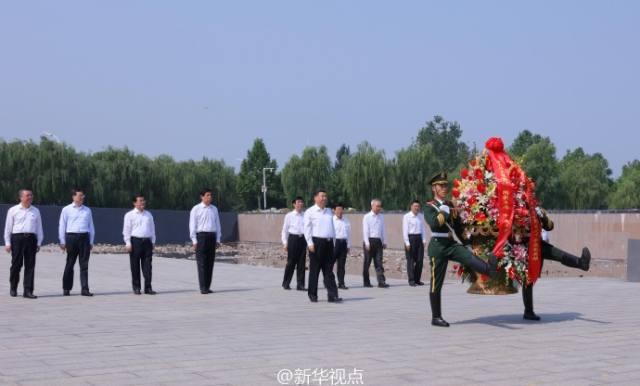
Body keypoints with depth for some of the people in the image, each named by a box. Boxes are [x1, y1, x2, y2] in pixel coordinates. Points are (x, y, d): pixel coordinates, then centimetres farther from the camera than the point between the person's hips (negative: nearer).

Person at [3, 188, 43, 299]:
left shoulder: (35, 211, 12)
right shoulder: (13, 210, 5)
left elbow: (39, 228, 14)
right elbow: (8, 227, 5)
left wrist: (39, 243, 9)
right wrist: (7, 243, 0)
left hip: (31, 239, 2)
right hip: (17, 238, -2)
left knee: (30, 266, -1)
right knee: (16, 264, 2)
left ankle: (28, 291, 1)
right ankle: (13, 288, 19)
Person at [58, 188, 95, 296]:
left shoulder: (87, 210, 14)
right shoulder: (66, 210, 5)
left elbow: (91, 226, 17)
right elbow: (62, 226, 5)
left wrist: (91, 241, 12)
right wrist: (62, 242, 0)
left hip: (84, 238, 2)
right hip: (71, 237, -2)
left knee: (84, 265, -1)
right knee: (70, 264, 4)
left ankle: (84, 289, -2)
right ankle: (66, 288, 13)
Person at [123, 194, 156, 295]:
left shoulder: (148, 214, 16)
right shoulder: (130, 215, 2)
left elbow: (152, 229, 19)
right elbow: (126, 230, -1)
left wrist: (153, 242, 13)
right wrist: (128, 243, -9)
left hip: (147, 241, 4)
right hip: (135, 241, -3)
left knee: (147, 265, 0)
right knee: (135, 265, 1)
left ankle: (148, 287, 2)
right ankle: (136, 287, 9)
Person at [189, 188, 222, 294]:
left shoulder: (214, 209, 13)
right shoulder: (196, 209, 0)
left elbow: (217, 225, 17)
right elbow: (192, 226, -1)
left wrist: (218, 239, 12)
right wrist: (194, 241, -6)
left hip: (212, 236, 5)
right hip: (201, 235, -5)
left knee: (210, 262, 5)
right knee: (201, 263, -4)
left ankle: (207, 287, 11)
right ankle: (203, 288, -3)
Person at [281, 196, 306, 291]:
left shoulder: (305, 215, 8)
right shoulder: (289, 216, 3)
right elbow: (285, 230, 6)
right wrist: (285, 242, 0)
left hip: (303, 239, 2)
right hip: (293, 238, -2)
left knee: (302, 263, 3)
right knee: (291, 262, 0)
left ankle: (300, 284, 8)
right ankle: (286, 283, 13)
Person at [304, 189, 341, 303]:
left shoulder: (329, 211, 18)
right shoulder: (310, 212, 0)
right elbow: (307, 228, -4)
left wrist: (333, 241, 14)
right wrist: (310, 243, -12)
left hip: (328, 242, 5)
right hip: (316, 242, -5)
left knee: (328, 271, 2)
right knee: (314, 269, 2)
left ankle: (332, 295, -3)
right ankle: (312, 295, 11)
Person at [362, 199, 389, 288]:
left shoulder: (381, 217, 12)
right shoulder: (367, 217, -3)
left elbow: (383, 230, 15)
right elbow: (365, 230, -7)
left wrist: (384, 242, 11)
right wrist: (367, 243, -13)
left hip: (378, 241, 4)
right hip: (370, 240, -4)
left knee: (379, 262, -3)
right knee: (367, 262, 5)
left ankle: (381, 282, -9)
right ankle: (366, 282, 15)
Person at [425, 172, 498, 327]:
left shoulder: (450, 205, 15)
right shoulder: (429, 207, -3)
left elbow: (459, 228, 22)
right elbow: (433, 224, -23)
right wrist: (445, 212, -12)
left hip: (451, 244, 5)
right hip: (438, 246, -5)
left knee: (470, 257, -26)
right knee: (436, 283, 0)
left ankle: (490, 269, -54)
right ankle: (436, 317, 7)